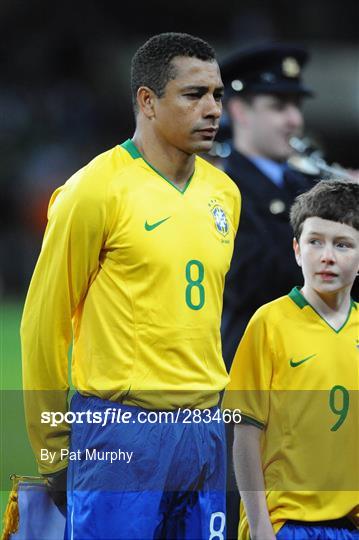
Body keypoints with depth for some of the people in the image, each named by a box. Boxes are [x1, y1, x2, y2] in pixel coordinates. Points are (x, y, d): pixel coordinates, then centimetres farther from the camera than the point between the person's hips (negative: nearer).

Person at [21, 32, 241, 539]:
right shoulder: (97, 189, -8)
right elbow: (43, 322, -4)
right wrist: (53, 449, 0)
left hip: (204, 430, 6)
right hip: (122, 431, -6)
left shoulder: (224, 193, 11)